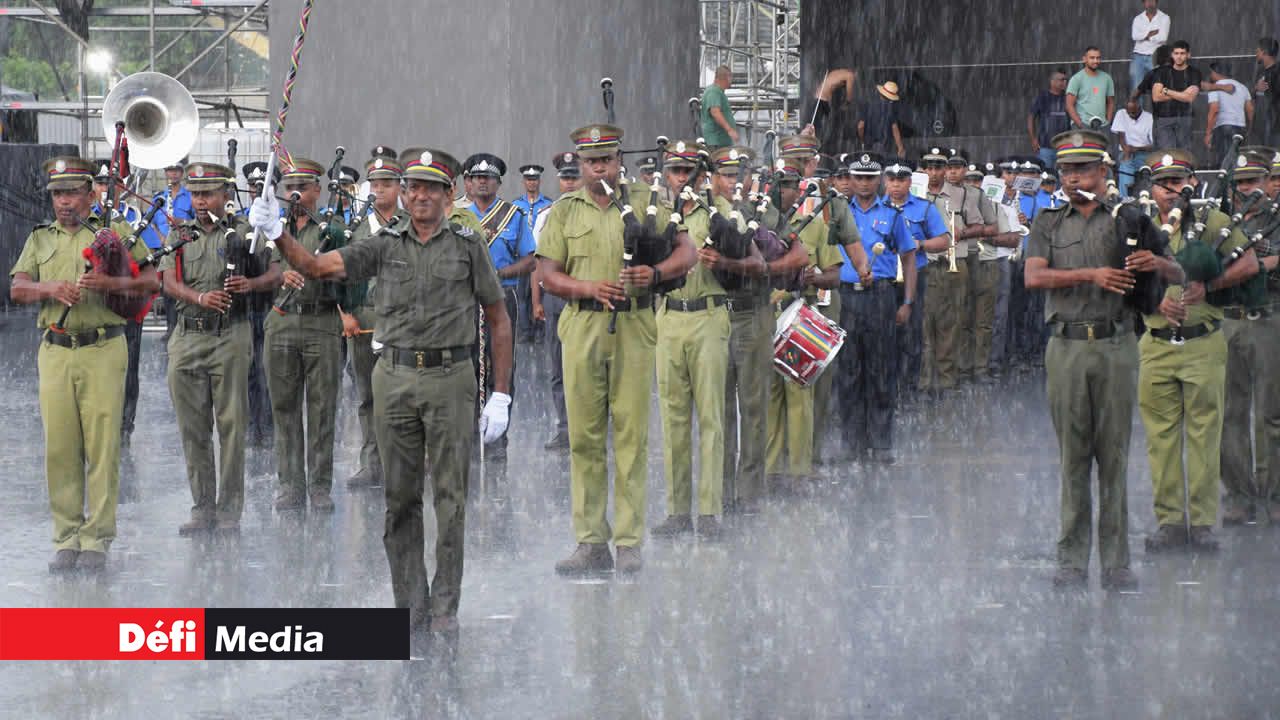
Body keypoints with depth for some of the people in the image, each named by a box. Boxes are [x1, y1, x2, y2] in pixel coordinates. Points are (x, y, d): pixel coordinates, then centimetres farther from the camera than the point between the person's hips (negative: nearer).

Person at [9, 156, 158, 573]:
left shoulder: (115, 232, 8)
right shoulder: (39, 239, 17)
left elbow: (151, 282, 2)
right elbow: (17, 290, 8)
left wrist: (109, 283, -14)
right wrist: (52, 289, -11)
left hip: (103, 350, -3)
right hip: (55, 352, 3)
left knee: (102, 445, -5)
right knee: (60, 447, 0)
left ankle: (97, 540, -2)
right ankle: (66, 539, 6)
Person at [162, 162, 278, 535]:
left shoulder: (244, 232, 6)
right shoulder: (179, 235, 12)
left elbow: (275, 274, 8)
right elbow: (169, 282, 1)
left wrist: (250, 284, -14)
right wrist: (201, 298, -18)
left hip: (230, 336, -3)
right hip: (188, 336, 3)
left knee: (231, 424, -4)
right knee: (192, 428, 5)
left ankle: (230, 510, 1)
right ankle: (202, 508, 12)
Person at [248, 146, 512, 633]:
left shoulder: (468, 245, 3)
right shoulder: (385, 245, 8)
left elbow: (498, 319, 5)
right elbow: (317, 266, -1)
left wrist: (500, 395, 1)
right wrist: (278, 235, -21)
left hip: (451, 378, -2)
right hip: (395, 377, 2)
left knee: (450, 497, -1)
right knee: (400, 497, 6)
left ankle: (446, 606, 7)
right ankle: (410, 603, 14)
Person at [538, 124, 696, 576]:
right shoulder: (564, 212, 12)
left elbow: (685, 252, 5)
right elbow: (548, 274, 7)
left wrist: (655, 273, -15)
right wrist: (590, 288, -11)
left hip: (634, 329, -1)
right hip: (582, 329, 1)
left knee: (632, 435, -3)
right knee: (584, 436, 1)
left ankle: (630, 543, 1)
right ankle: (591, 542, 6)